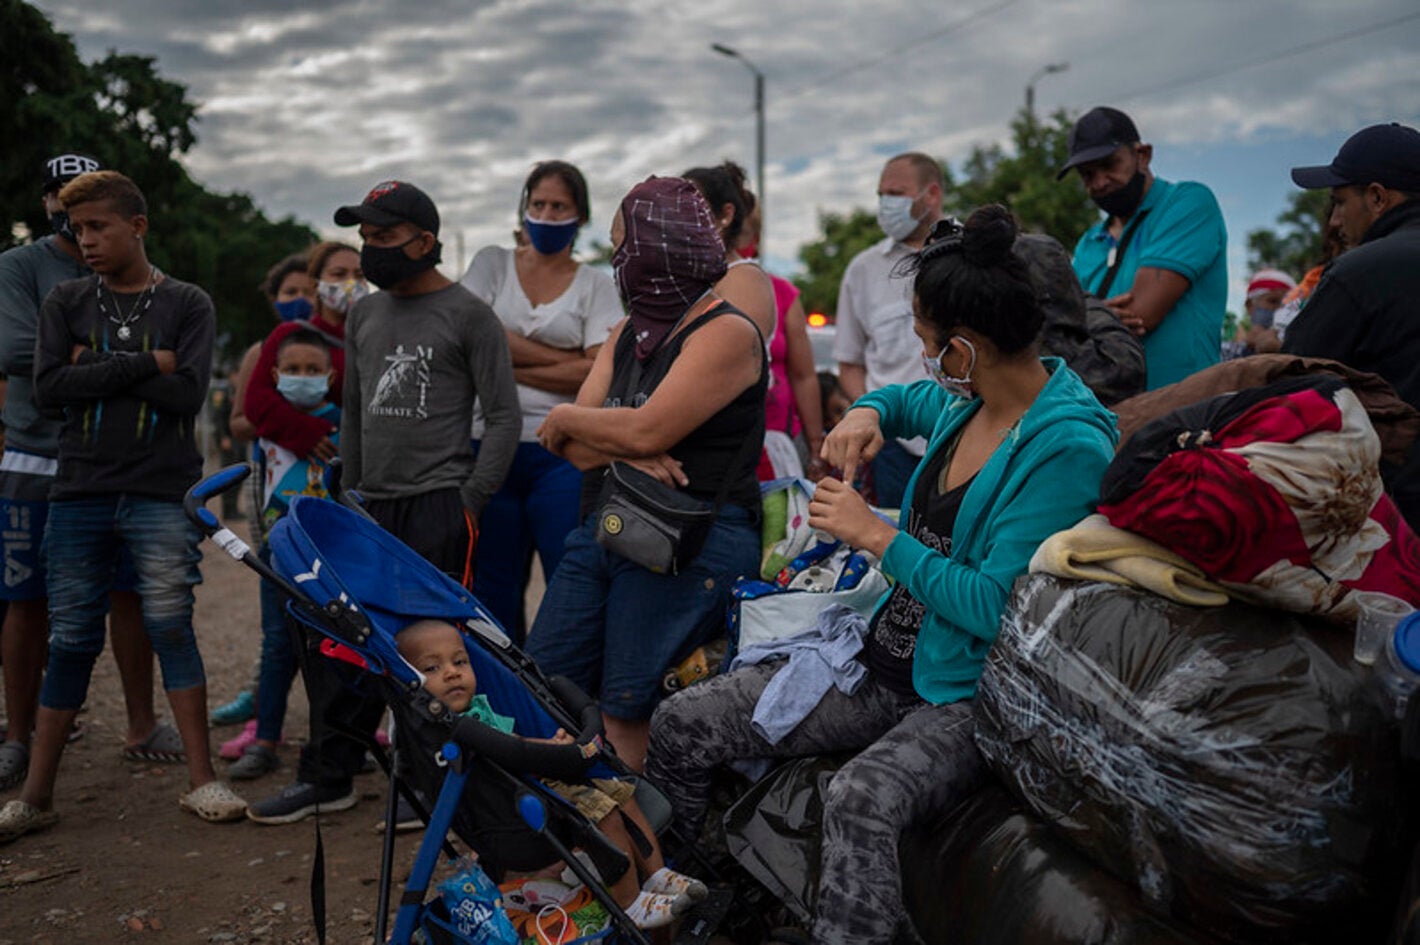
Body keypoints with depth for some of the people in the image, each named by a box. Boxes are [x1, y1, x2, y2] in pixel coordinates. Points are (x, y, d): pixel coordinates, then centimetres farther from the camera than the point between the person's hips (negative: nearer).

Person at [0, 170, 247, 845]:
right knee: (70, 639, 6)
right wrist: (142, 365, -10)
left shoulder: (188, 305, 4)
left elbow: (188, 393, -9)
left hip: (161, 495, -2)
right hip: (78, 493, 2)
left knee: (170, 627, -6)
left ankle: (201, 782, 1)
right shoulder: (65, 302, 10)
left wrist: (97, 368, -8)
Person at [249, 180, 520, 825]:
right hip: (371, 507, 7)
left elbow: (503, 418, -4)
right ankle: (328, 778, 17)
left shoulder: (468, 316, -3)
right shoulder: (364, 315, 17)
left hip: (438, 505, -7)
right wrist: (351, 494, 18)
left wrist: (469, 503, -9)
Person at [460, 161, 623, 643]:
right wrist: (564, 359, -5)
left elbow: (599, 372, -6)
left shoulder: (596, 285, 8)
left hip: (562, 453, -2)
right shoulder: (492, 263, 13)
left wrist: (510, 368, -9)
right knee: (492, 591, 8)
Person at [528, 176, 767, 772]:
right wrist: (619, 454, -13)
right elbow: (570, 444, 9)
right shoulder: (627, 335, 19)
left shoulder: (727, 333, -7)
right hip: (604, 528, 8)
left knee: (628, 715, -11)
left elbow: (646, 430, -18)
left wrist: (567, 418, 0)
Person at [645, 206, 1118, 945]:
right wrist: (866, 414, 5)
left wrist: (877, 536, -15)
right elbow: (902, 399, 29)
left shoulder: (1067, 446, -20)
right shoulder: (965, 401, 4)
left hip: (965, 697, -8)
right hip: (884, 662, 8)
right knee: (681, 725, -2)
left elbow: (995, 607, -23)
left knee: (860, 798, -40)